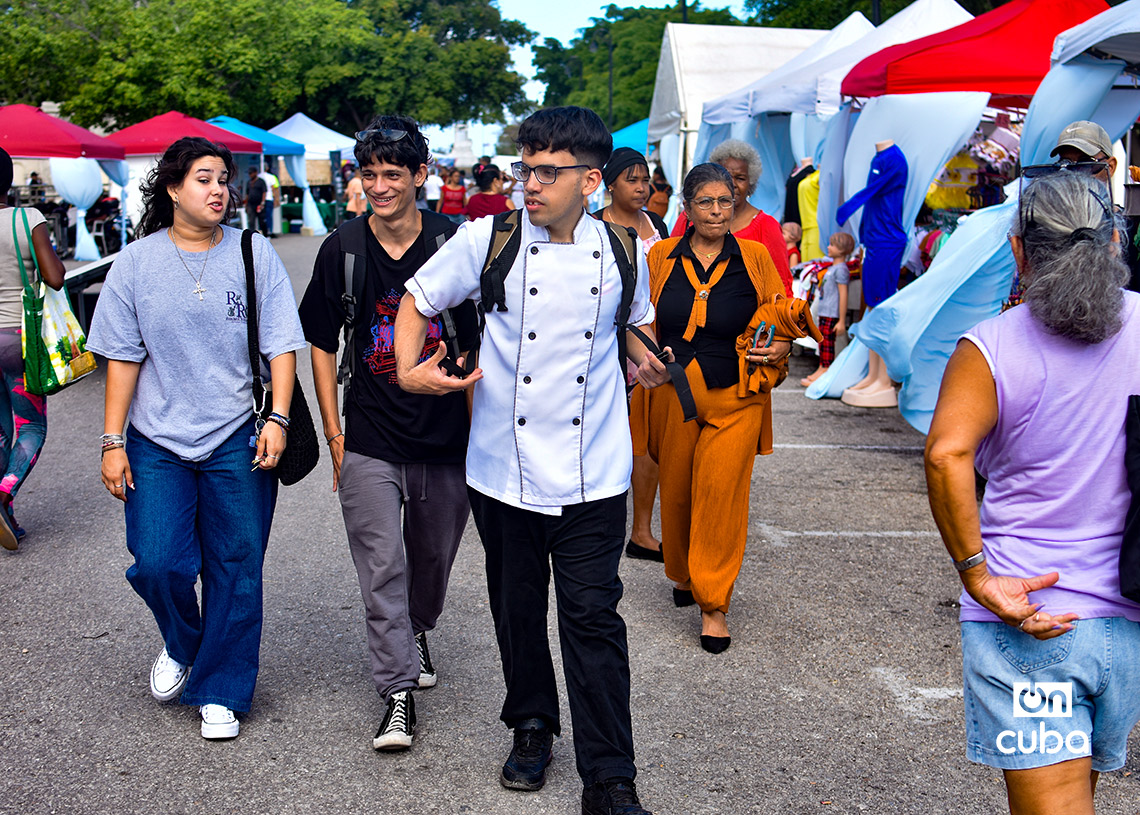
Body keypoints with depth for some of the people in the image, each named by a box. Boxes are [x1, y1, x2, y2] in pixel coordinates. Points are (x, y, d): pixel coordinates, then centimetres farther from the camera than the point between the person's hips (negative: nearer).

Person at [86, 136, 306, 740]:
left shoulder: (254, 254, 2)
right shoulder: (135, 263, 3)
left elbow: (282, 345, 1)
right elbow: (122, 358, 5)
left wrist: (277, 419, -11)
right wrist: (112, 442, 0)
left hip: (238, 441, 0)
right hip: (157, 442, 0)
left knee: (235, 571, 2)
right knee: (159, 564, -8)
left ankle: (219, 692, 19)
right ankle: (181, 645, 25)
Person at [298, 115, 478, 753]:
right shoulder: (343, 250, -3)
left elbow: (478, 342, 2)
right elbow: (322, 345, 5)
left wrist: (480, 426, 1)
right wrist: (334, 435, 1)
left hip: (446, 437, 1)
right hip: (370, 442, 0)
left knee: (434, 557, 18)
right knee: (382, 569, -3)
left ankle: (416, 632, 46)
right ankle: (399, 691, 7)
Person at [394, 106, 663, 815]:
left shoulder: (620, 253, 2)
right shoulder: (489, 240, -4)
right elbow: (417, 302, 7)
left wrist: (648, 363, 0)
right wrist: (410, 369, -10)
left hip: (592, 475, 0)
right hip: (504, 468, 1)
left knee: (593, 616, -1)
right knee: (518, 609, 14)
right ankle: (532, 727, 38)